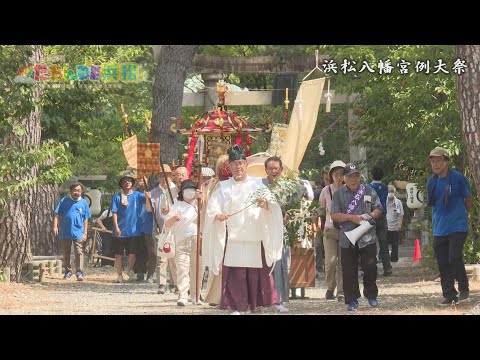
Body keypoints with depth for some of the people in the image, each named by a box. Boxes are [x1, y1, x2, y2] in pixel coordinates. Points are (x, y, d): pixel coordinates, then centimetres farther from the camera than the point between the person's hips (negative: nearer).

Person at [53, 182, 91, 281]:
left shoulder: (83, 203, 5)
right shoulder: (64, 201, 3)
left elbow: (85, 220, 7)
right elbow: (57, 215, 4)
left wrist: (85, 233, 2)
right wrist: (55, 226, -9)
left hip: (78, 233, -1)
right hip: (65, 232, 1)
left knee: (79, 252, -9)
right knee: (66, 253, 10)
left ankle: (79, 272, -8)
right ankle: (68, 271, 21)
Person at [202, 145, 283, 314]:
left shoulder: (257, 184, 10)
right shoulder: (224, 187, 10)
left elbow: (272, 205, -1)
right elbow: (212, 208, 2)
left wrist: (265, 204, -24)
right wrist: (218, 215, -21)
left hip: (255, 238, 0)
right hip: (233, 239, 0)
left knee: (256, 274, 0)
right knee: (235, 275, -7)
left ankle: (255, 305, 10)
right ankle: (237, 307, -4)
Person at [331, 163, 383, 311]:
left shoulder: (369, 191, 8)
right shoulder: (339, 194, 4)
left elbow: (378, 209, 11)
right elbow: (334, 215, -2)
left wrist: (370, 216, -10)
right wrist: (352, 218, -15)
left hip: (367, 237, 1)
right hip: (347, 238, 0)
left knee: (370, 268, 4)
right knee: (349, 271, 1)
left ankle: (371, 295, 20)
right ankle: (352, 300, 9)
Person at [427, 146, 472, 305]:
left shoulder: (458, 178, -7)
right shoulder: (431, 182, 6)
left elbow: (468, 200, 6)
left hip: (457, 227, -5)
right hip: (439, 230, 5)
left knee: (455, 258, -15)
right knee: (443, 264, 4)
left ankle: (463, 289, 3)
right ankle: (449, 295, 11)